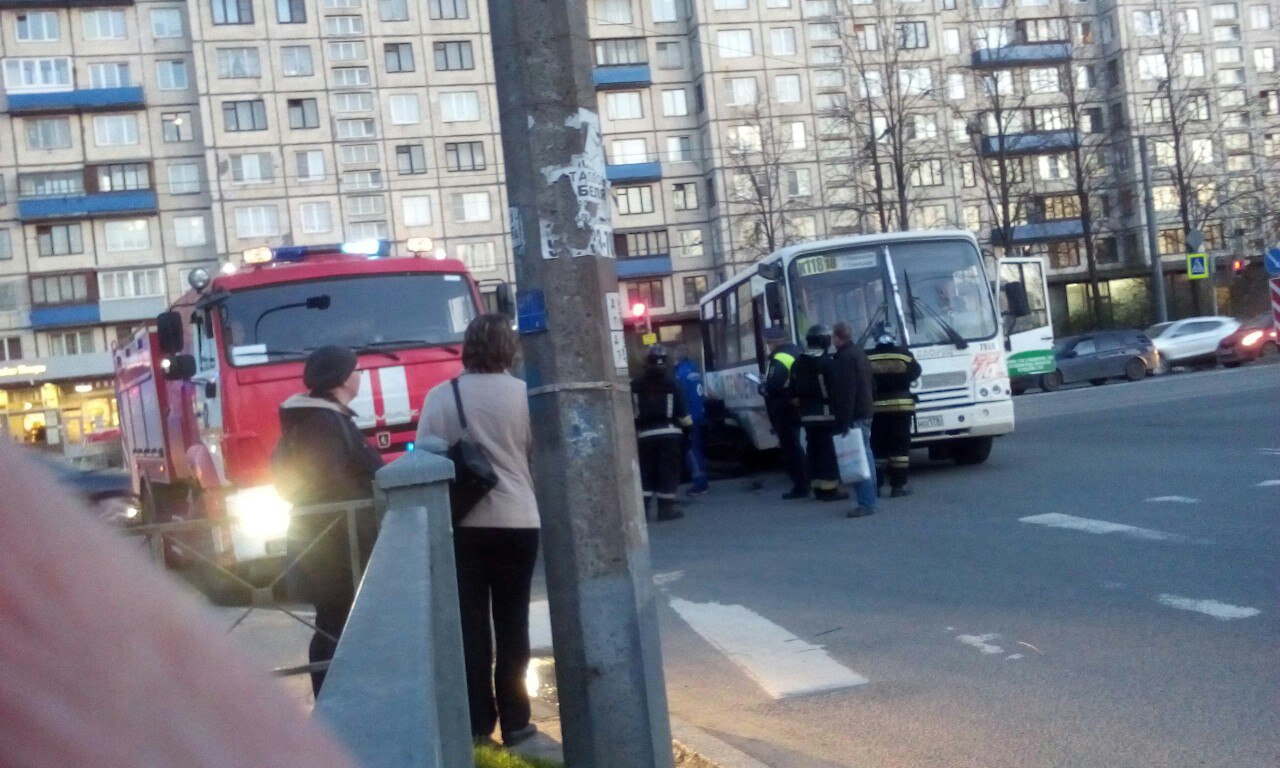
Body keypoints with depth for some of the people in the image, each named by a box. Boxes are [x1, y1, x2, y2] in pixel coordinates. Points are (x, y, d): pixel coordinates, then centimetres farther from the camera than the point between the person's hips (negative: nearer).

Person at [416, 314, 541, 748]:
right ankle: (514, 721, 11)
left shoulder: (439, 397, -2)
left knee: (470, 624, 7)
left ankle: (477, 722, 10)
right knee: (511, 623, 7)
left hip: (462, 522, 1)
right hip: (517, 520, 0)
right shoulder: (523, 394, -4)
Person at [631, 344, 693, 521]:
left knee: (646, 471, 11)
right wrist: (688, 423, 16)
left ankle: (642, 507, 8)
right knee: (668, 470, 3)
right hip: (668, 432, -2)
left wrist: (634, 432, 13)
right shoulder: (671, 384, -3)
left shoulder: (635, 384, 4)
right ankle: (666, 507, 2)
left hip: (645, 434, 3)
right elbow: (682, 412, -3)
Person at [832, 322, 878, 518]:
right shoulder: (859, 353, 17)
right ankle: (870, 499, 22)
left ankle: (865, 503, -12)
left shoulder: (845, 357, -15)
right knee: (865, 456, 16)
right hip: (866, 412, 11)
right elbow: (871, 384, 22)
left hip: (855, 415, -11)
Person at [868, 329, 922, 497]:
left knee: (878, 447, 8)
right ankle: (898, 486, -3)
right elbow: (915, 373, 10)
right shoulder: (904, 355, -2)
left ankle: (875, 485, 8)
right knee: (900, 446, 2)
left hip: (876, 409, 1)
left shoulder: (867, 360, 0)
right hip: (900, 407, -1)